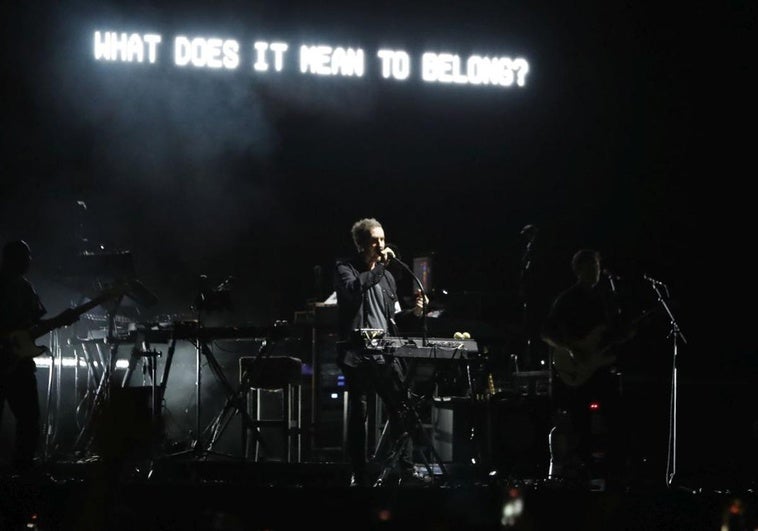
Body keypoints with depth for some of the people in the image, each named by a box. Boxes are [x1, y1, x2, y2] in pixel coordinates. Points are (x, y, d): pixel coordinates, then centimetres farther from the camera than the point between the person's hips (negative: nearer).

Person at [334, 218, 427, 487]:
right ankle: (360, 476, 5)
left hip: (386, 354, 4)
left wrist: (413, 312, 3)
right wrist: (379, 266, -17)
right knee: (358, 415, -1)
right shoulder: (346, 269, 3)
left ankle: (406, 472, -4)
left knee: (401, 411, -4)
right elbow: (353, 288, -21)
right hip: (358, 355, -4)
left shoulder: (387, 276, 19)